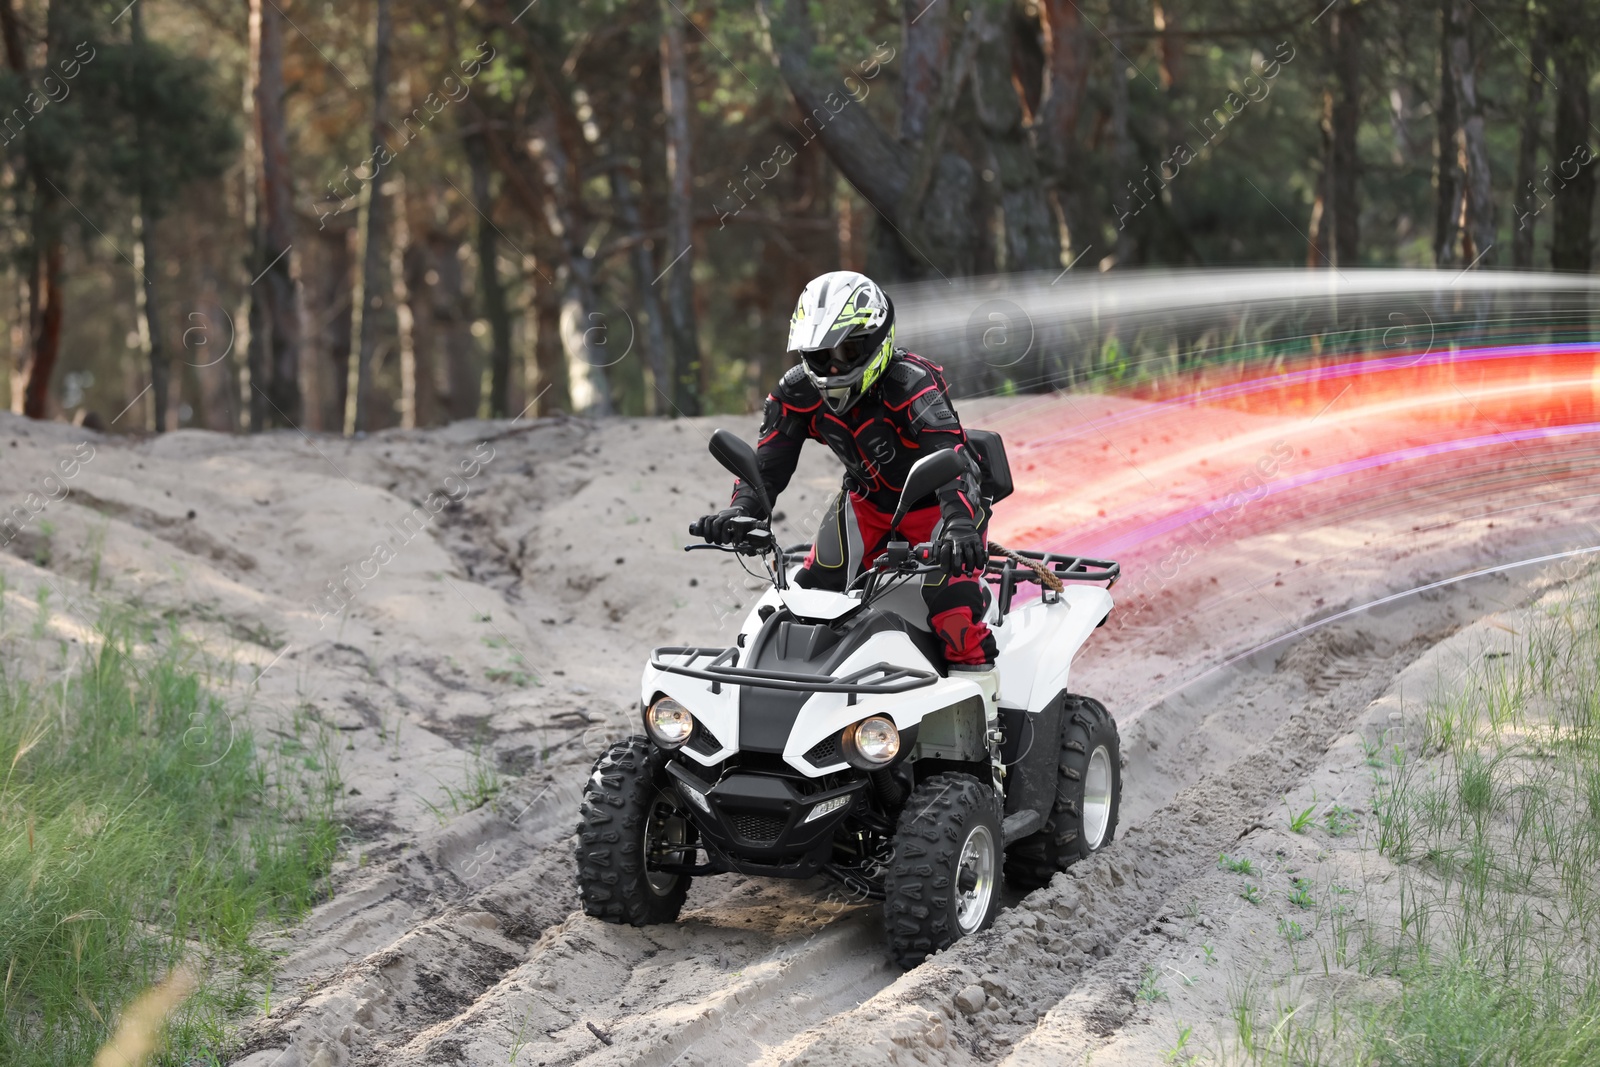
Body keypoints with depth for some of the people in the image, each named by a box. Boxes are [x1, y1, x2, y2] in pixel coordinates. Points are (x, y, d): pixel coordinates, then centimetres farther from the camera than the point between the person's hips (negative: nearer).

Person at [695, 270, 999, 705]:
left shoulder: (911, 385, -32)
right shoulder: (798, 393, -14)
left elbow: (951, 457, -44)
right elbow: (768, 462, -11)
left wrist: (958, 523, -61)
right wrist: (742, 509, -32)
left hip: (936, 502, -6)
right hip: (868, 501, 6)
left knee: (948, 586, -28)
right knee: (813, 588, -5)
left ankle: (976, 680, -9)